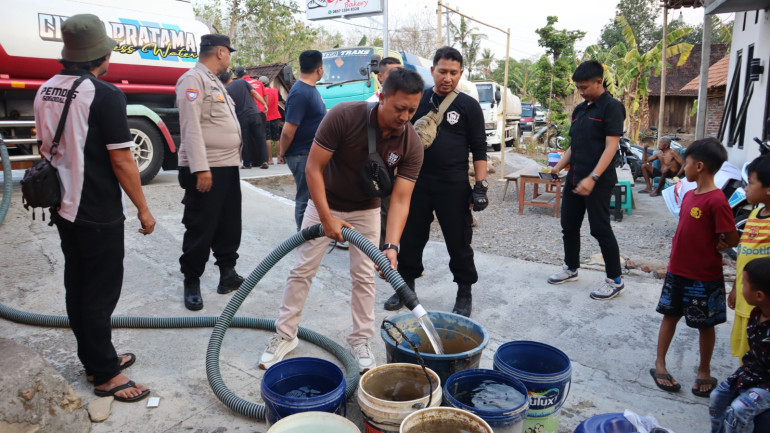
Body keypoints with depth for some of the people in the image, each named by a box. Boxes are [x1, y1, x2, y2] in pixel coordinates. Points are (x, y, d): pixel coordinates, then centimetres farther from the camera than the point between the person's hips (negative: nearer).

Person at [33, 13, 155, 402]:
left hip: (64, 208, 8)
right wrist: (143, 209, -11)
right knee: (101, 293, 1)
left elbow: (45, 148, 16)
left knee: (77, 286, 16)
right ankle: (105, 375, 13)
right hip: (99, 216, -8)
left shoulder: (45, 92, 7)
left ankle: (94, 359, 31)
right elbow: (121, 160, -20)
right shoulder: (105, 95, -19)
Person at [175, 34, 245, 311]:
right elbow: (191, 127, -18)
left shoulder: (214, 82, 21)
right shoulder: (193, 79, -10)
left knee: (229, 224, 15)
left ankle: (228, 273, 28)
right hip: (206, 169, -9)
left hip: (228, 167, 10)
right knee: (200, 228, -1)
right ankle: (191, 282, 13)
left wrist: (233, 161, 17)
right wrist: (201, 169, -23)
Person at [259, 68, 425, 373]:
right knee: (302, 270, 3)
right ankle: (285, 335, 18)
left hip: (366, 209, 2)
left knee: (364, 276, 2)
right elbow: (313, 168, -24)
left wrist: (391, 246, -39)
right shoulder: (343, 116, -31)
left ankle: (360, 341, 18)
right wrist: (327, 218, -29)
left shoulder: (412, 145, -23)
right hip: (325, 202, -1)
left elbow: (400, 200, -25)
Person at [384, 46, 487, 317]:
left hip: (454, 187, -3)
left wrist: (481, 185, -9)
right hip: (417, 182, 3)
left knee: (459, 243, 6)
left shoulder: (469, 106, 0)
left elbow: (479, 150, -1)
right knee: (411, 239, 11)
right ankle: (406, 287, 29)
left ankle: (464, 294, 23)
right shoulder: (418, 100, 8)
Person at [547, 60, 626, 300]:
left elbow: (611, 146, -17)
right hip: (574, 179, 8)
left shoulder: (611, 107, -9)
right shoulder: (579, 109, 14)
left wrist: (593, 178, -26)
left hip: (598, 181, -8)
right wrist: (559, 167, 8)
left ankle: (615, 280, 12)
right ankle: (570, 269, 32)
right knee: (569, 225, 14)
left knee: (600, 229, -2)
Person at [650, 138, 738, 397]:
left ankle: (704, 371, 29)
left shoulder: (717, 201, -21)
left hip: (704, 277, -7)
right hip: (677, 271, 7)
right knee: (670, 315, 15)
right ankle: (660, 364, 27)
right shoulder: (689, 195, 4)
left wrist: (709, 250, -5)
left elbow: (731, 239, -20)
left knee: (705, 324, 11)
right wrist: (681, 253, 1)